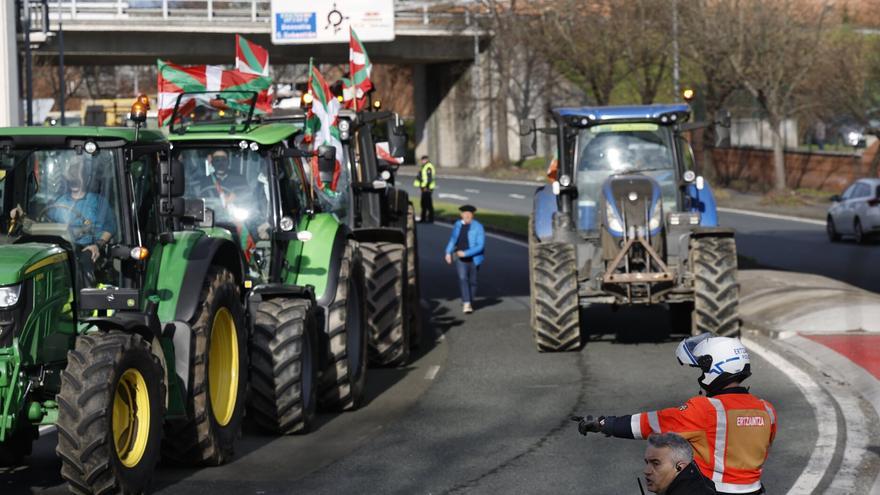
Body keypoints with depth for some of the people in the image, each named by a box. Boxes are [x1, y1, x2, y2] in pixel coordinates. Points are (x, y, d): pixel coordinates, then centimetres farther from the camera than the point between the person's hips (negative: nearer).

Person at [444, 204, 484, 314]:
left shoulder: (478, 227, -13)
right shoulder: (458, 225, 2)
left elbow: (480, 246, -17)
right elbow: (453, 239, 15)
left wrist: (465, 253, -22)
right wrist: (448, 252, 3)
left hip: (473, 259, -2)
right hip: (461, 259, 2)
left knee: (472, 281, 10)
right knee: (463, 279, -15)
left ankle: (470, 303, 28)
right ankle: (466, 303, -20)